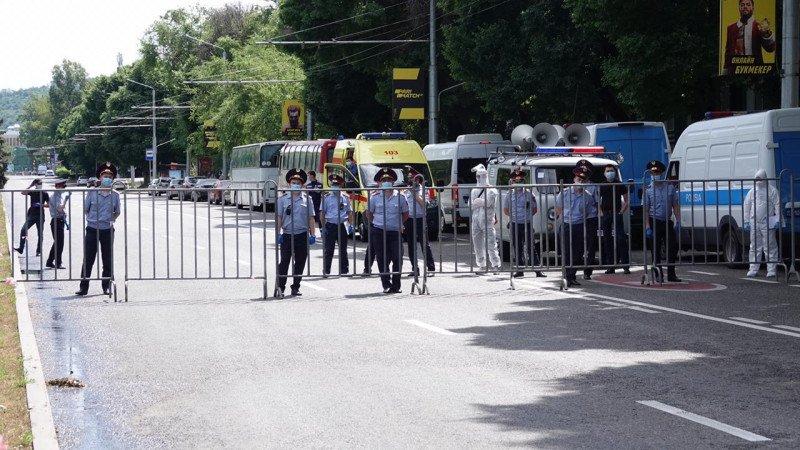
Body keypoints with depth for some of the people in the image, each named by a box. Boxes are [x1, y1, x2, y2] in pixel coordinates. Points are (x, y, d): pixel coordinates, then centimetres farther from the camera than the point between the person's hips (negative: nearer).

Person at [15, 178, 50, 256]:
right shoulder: (32, 192, 5)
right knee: (23, 231, -9)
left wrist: (42, 205, -17)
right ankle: (21, 248, -6)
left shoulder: (44, 193, 0)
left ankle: (39, 251, 10)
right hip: (31, 215, 2)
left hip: (40, 216, -2)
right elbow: (23, 192, -10)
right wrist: (30, 186, -12)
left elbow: (48, 204, 0)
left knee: (40, 234, 3)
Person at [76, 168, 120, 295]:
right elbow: (85, 209, 9)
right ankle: (84, 287, 1)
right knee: (88, 259, -3)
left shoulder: (115, 195, 6)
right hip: (92, 229, -2)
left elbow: (117, 212, 17)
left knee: (108, 261, 6)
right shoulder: (92, 193, 1)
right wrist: (91, 219, -4)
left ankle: (106, 286, 16)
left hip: (108, 230, 2)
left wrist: (112, 219, 0)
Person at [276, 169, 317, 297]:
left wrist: (313, 234, 3)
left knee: (300, 263, 6)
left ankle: (295, 288, 16)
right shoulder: (283, 199, 5)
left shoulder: (307, 199, 7)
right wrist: (278, 233, -4)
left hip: (302, 235, 2)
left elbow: (311, 218, 9)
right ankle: (280, 288, -4)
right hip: (287, 235, -1)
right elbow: (279, 217, 4)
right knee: (284, 262, -6)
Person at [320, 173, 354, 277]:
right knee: (328, 250, -2)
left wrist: (350, 225, 5)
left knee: (343, 250, 10)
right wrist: (323, 226, -3)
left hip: (342, 226, 2)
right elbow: (322, 213, 3)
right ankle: (326, 271, 3)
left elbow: (349, 212, 13)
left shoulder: (345, 197, 7)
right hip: (330, 225, -2)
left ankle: (344, 270, 18)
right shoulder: (327, 197, 2)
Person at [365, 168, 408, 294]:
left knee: (398, 259, -4)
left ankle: (396, 286, 7)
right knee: (382, 259, 1)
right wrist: (376, 223, 10)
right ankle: (386, 285, 8)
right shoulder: (375, 197, 4)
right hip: (378, 232, 0)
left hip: (395, 232, 0)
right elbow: (369, 214, 16)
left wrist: (398, 224, 9)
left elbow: (405, 214, 15)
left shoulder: (399, 197, 4)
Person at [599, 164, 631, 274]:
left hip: (617, 214, -3)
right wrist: (600, 212, 3)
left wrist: (621, 212, -6)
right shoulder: (601, 186, 9)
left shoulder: (620, 185, 3)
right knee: (607, 240, 4)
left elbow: (626, 201, 6)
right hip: (605, 215, 3)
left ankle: (626, 265, -13)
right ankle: (610, 266, 9)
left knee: (621, 239, -12)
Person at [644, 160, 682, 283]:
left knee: (673, 247, 0)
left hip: (668, 222, 3)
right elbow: (646, 209, -3)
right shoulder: (648, 190, 0)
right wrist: (647, 226, -10)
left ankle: (671, 274, 7)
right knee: (656, 249, 0)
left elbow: (676, 205, 9)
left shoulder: (670, 187, 7)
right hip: (654, 222, -3)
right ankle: (658, 273, 9)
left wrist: (678, 221, 0)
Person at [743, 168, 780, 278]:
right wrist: (746, 221, 12)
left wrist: (777, 220, -7)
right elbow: (747, 206, 17)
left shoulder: (772, 190, 1)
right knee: (755, 247, 7)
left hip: (767, 223, -4)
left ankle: (771, 269, -1)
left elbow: (777, 206, 0)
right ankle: (753, 269, 11)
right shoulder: (752, 191, 13)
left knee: (769, 247, -4)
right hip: (754, 223, 4)